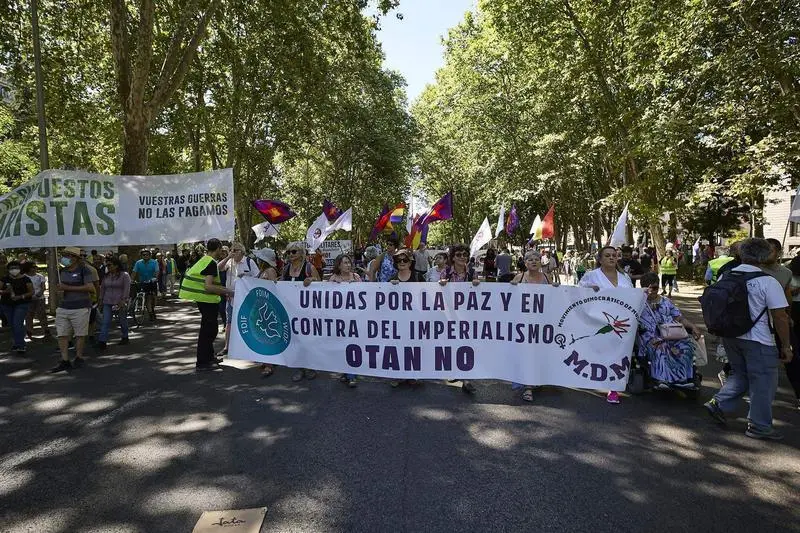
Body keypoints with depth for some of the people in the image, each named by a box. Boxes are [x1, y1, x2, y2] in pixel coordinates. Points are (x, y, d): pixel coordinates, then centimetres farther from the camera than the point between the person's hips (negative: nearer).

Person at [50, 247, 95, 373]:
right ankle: (65, 361, 6)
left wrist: (68, 288, -18)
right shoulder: (62, 271, 14)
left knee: (80, 334, 3)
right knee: (62, 334, 2)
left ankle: (79, 358, 16)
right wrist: (59, 288, 7)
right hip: (63, 306, 7)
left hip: (80, 307, -7)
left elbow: (90, 288, -18)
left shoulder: (84, 270, -8)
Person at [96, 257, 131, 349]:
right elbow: (102, 288, 18)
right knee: (105, 322, -6)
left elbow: (126, 289, -11)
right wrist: (100, 299, 13)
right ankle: (102, 341, -11)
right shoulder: (106, 276, 11)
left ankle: (125, 337, 26)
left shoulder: (124, 275, -6)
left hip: (120, 302, -4)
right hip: (107, 303, 4)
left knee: (123, 321, 8)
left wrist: (123, 301, -17)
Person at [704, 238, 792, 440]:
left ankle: (718, 403, 17)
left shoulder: (725, 277, 0)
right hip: (758, 341, -6)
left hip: (729, 337, 6)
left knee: (739, 374, 24)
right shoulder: (768, 282, -16)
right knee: (763, 383, 9)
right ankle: (759, 426, 18)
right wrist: (786, 346, -4)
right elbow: (780, 317, -14)